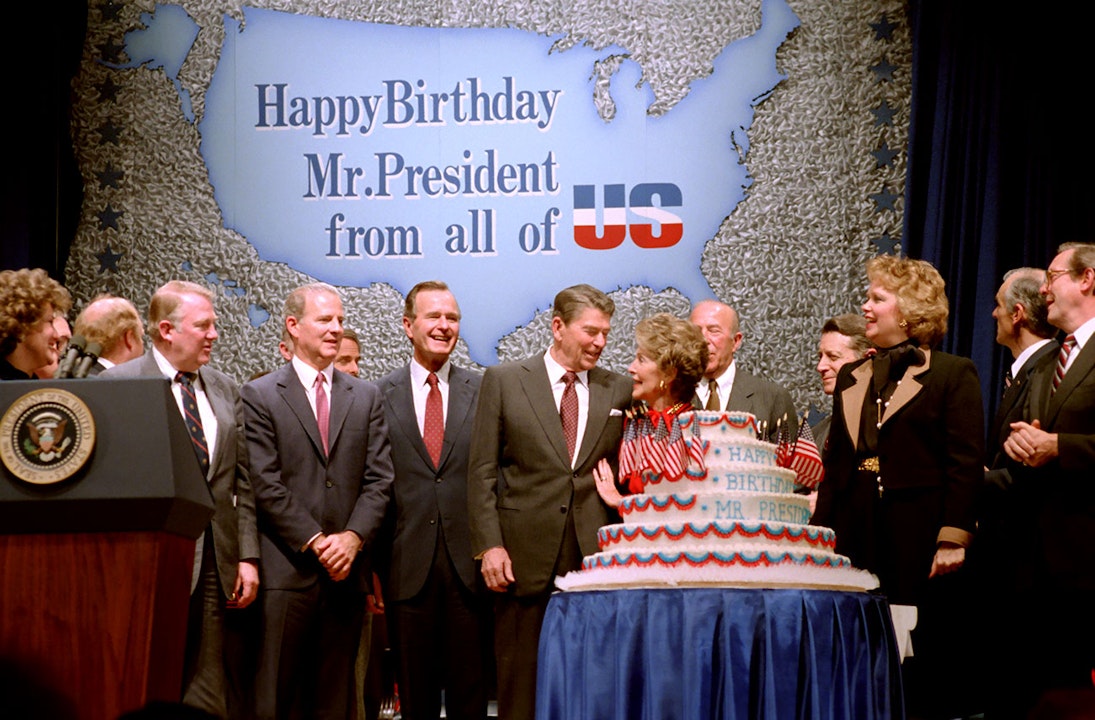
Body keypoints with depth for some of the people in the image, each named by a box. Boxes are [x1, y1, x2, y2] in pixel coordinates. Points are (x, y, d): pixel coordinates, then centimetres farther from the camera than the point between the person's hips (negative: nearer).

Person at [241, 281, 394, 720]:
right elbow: (266, 485, -6)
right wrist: (316, 542, -12)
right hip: (287, 569, -4)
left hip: (347, 569, 4)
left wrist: (354, 536, -8)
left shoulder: (365, 397, 14)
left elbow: (379, 478, 7)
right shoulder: (259, 396, 2)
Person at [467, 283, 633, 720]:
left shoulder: (620, 391, 11)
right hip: (524, 557, -2)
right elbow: (482, 472, 2)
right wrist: (489, 545, -7)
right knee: (520, 685, 2)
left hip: (595, 556, 2)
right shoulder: (503, 381, 5)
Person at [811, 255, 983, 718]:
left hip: (920, 543, -5)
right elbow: (835, 465, 16)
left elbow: (965, 464, -6)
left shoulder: (952, 374, 1)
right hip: (856, 541, 5)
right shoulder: (850, 378, 18)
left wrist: (953, 539, -14)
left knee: (929, 667, -1)